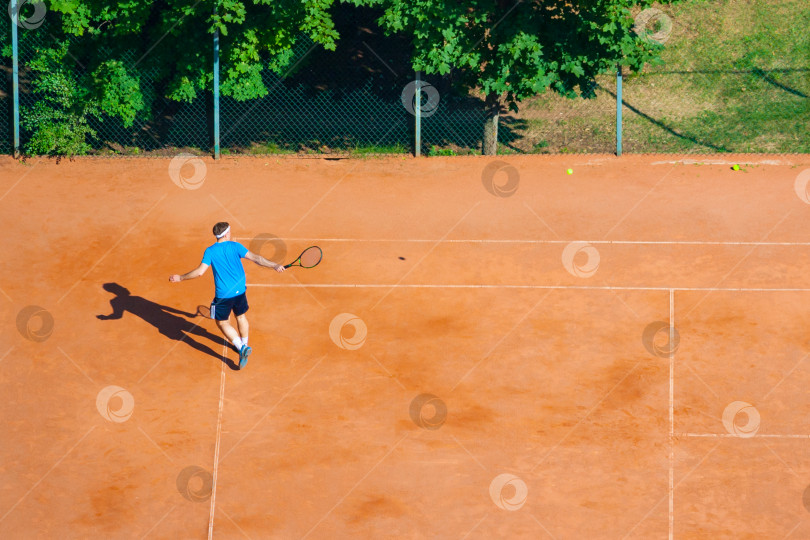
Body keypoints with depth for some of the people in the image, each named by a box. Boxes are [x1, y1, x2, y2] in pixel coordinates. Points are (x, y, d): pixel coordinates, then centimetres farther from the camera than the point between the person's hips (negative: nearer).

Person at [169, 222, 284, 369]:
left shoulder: (210, 251, -9)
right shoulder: (235, 246, -6)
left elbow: (200, 271, -15)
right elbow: (255, 258, -12)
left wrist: (180, 278, -3)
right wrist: (274, 266, -6)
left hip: (223, 295, -3)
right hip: (240, 290, 3)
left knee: (222, 322, 11)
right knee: (241, 317, 26)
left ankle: (241, 347, -6)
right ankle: (244, 345, 43)